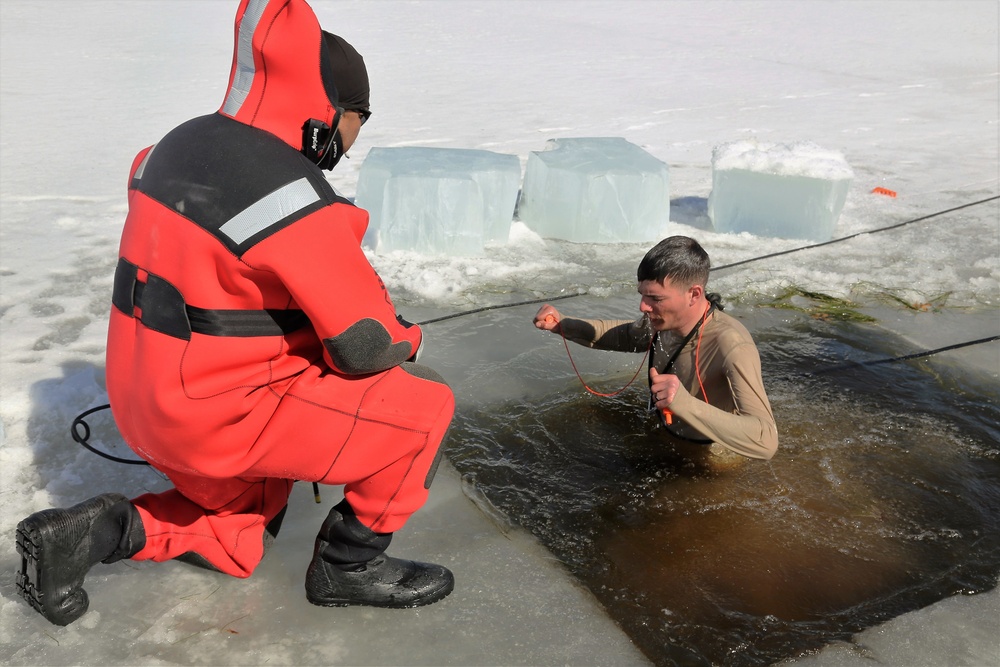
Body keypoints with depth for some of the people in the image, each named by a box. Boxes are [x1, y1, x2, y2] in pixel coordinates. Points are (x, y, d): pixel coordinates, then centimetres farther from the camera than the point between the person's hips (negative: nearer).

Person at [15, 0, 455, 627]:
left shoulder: (183, 143, 3)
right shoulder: (294, 199, -25)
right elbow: (367, 346, -20)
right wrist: (405, 338, 3)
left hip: (150, 399, 9)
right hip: (223, 415, -9)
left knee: (237, 546, 31)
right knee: (424, 404, -5)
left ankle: (95, 531, 13)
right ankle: (349, 565, 9)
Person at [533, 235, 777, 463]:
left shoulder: (732, 348, -33)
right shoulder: (665, 320, -11)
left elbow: (766, 441, -43)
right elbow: (626, 335, 13)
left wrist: (685, 403, -54)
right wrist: (562, 325, 0)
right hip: (668, 445, 7)